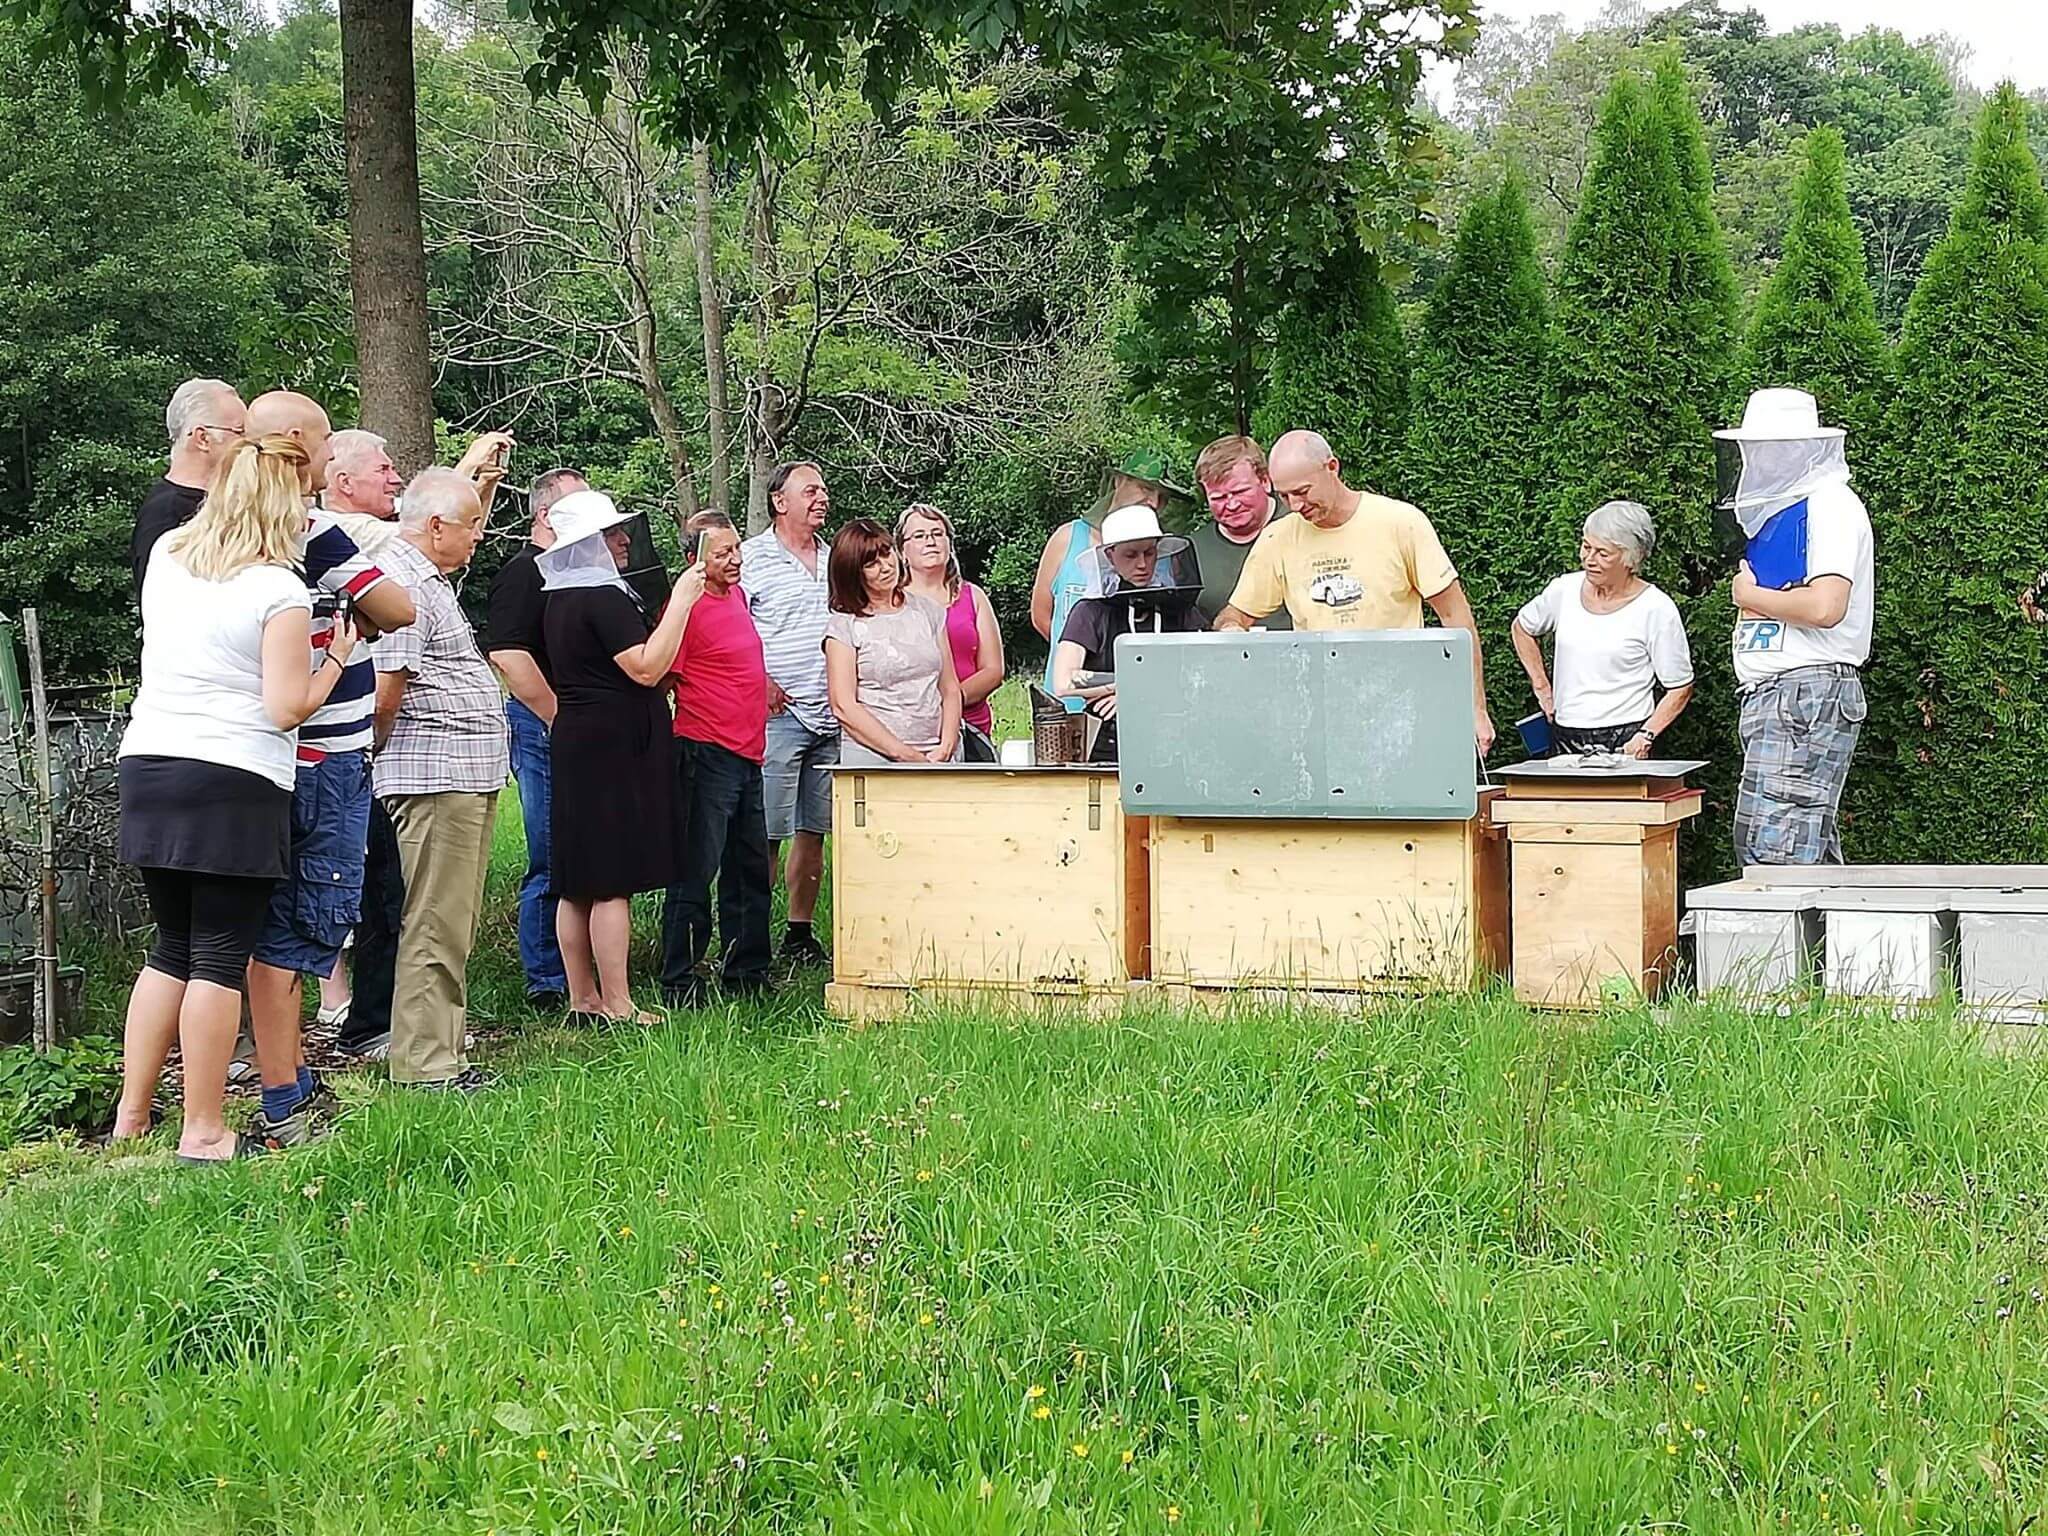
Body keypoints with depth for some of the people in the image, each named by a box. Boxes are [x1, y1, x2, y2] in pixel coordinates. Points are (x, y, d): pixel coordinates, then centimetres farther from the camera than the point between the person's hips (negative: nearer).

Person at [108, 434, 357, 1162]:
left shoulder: (165, 556, 7)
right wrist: (335, 660, 6)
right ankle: (203, 1133, 1)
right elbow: (287, 707, -13)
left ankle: (129, 1118, 17)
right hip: (234, 783, -6)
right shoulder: (279, 591, -10)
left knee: (172, 949, 16)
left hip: (147, 767, 6)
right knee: (221, 958, 0)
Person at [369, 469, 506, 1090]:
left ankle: (445, 1051, 23)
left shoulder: (430, 577, 17)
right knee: (435, 926, -7)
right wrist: (378, 753, -5)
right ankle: (423, 1063, -4)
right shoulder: (403, 583, -16)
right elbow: (386, 688, -17)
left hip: (469, 778, 11)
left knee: (454, 923, 15)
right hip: (436, 777, -11)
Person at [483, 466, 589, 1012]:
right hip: (544, 728, -8)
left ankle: (577, 977, 20)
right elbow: (507, 655, -21)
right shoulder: (523, 573, -10)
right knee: (550, 864, -4)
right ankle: (546, 984, 2)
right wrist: (560, 720, -19)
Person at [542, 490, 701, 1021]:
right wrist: (681, 601, -15)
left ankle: (582, 998, 16)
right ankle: (617, 1005, -6)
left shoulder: (559, 599, 14)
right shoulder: (604, 597, -15)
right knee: (613, 882, -8)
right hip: (615, 746, -10)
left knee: (577, 884, 10)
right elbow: (647, 668, -20)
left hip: (573, 742, 10)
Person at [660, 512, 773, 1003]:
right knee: (696, 871, -5)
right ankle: (679, 981, 0)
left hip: (747, 753, 9)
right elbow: (659, 679, -14)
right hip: (707, 754, -9)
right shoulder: (687, 606, -13)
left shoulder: (736, 594, 13)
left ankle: (746, 972, 25)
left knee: (751, 871, 15)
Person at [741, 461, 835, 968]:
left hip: (831, 716, 6)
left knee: (814, 830, 10)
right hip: (776, 715, -6)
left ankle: (800, 934, 19)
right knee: (766, 833, -8)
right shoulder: (751, 558, -4)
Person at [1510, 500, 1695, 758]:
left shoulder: (1656, 609, -5)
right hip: (1565, 736, 4)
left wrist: (1646, 735, -12)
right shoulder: (1564, 590, 7)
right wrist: (1541, 687, 20)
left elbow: (1680, 689, -1)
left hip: (1624, 742, -4)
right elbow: (1521, 628, 27)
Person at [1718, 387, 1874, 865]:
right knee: (1812, 855, 10)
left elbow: (1825, 607, -22)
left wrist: (1750, 595, -9)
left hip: (1809, 694, -10)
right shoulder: (1780, 509, 20)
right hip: (1771, 696, 10)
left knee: (1774, 850, -15)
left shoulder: (1830, 505, -10)